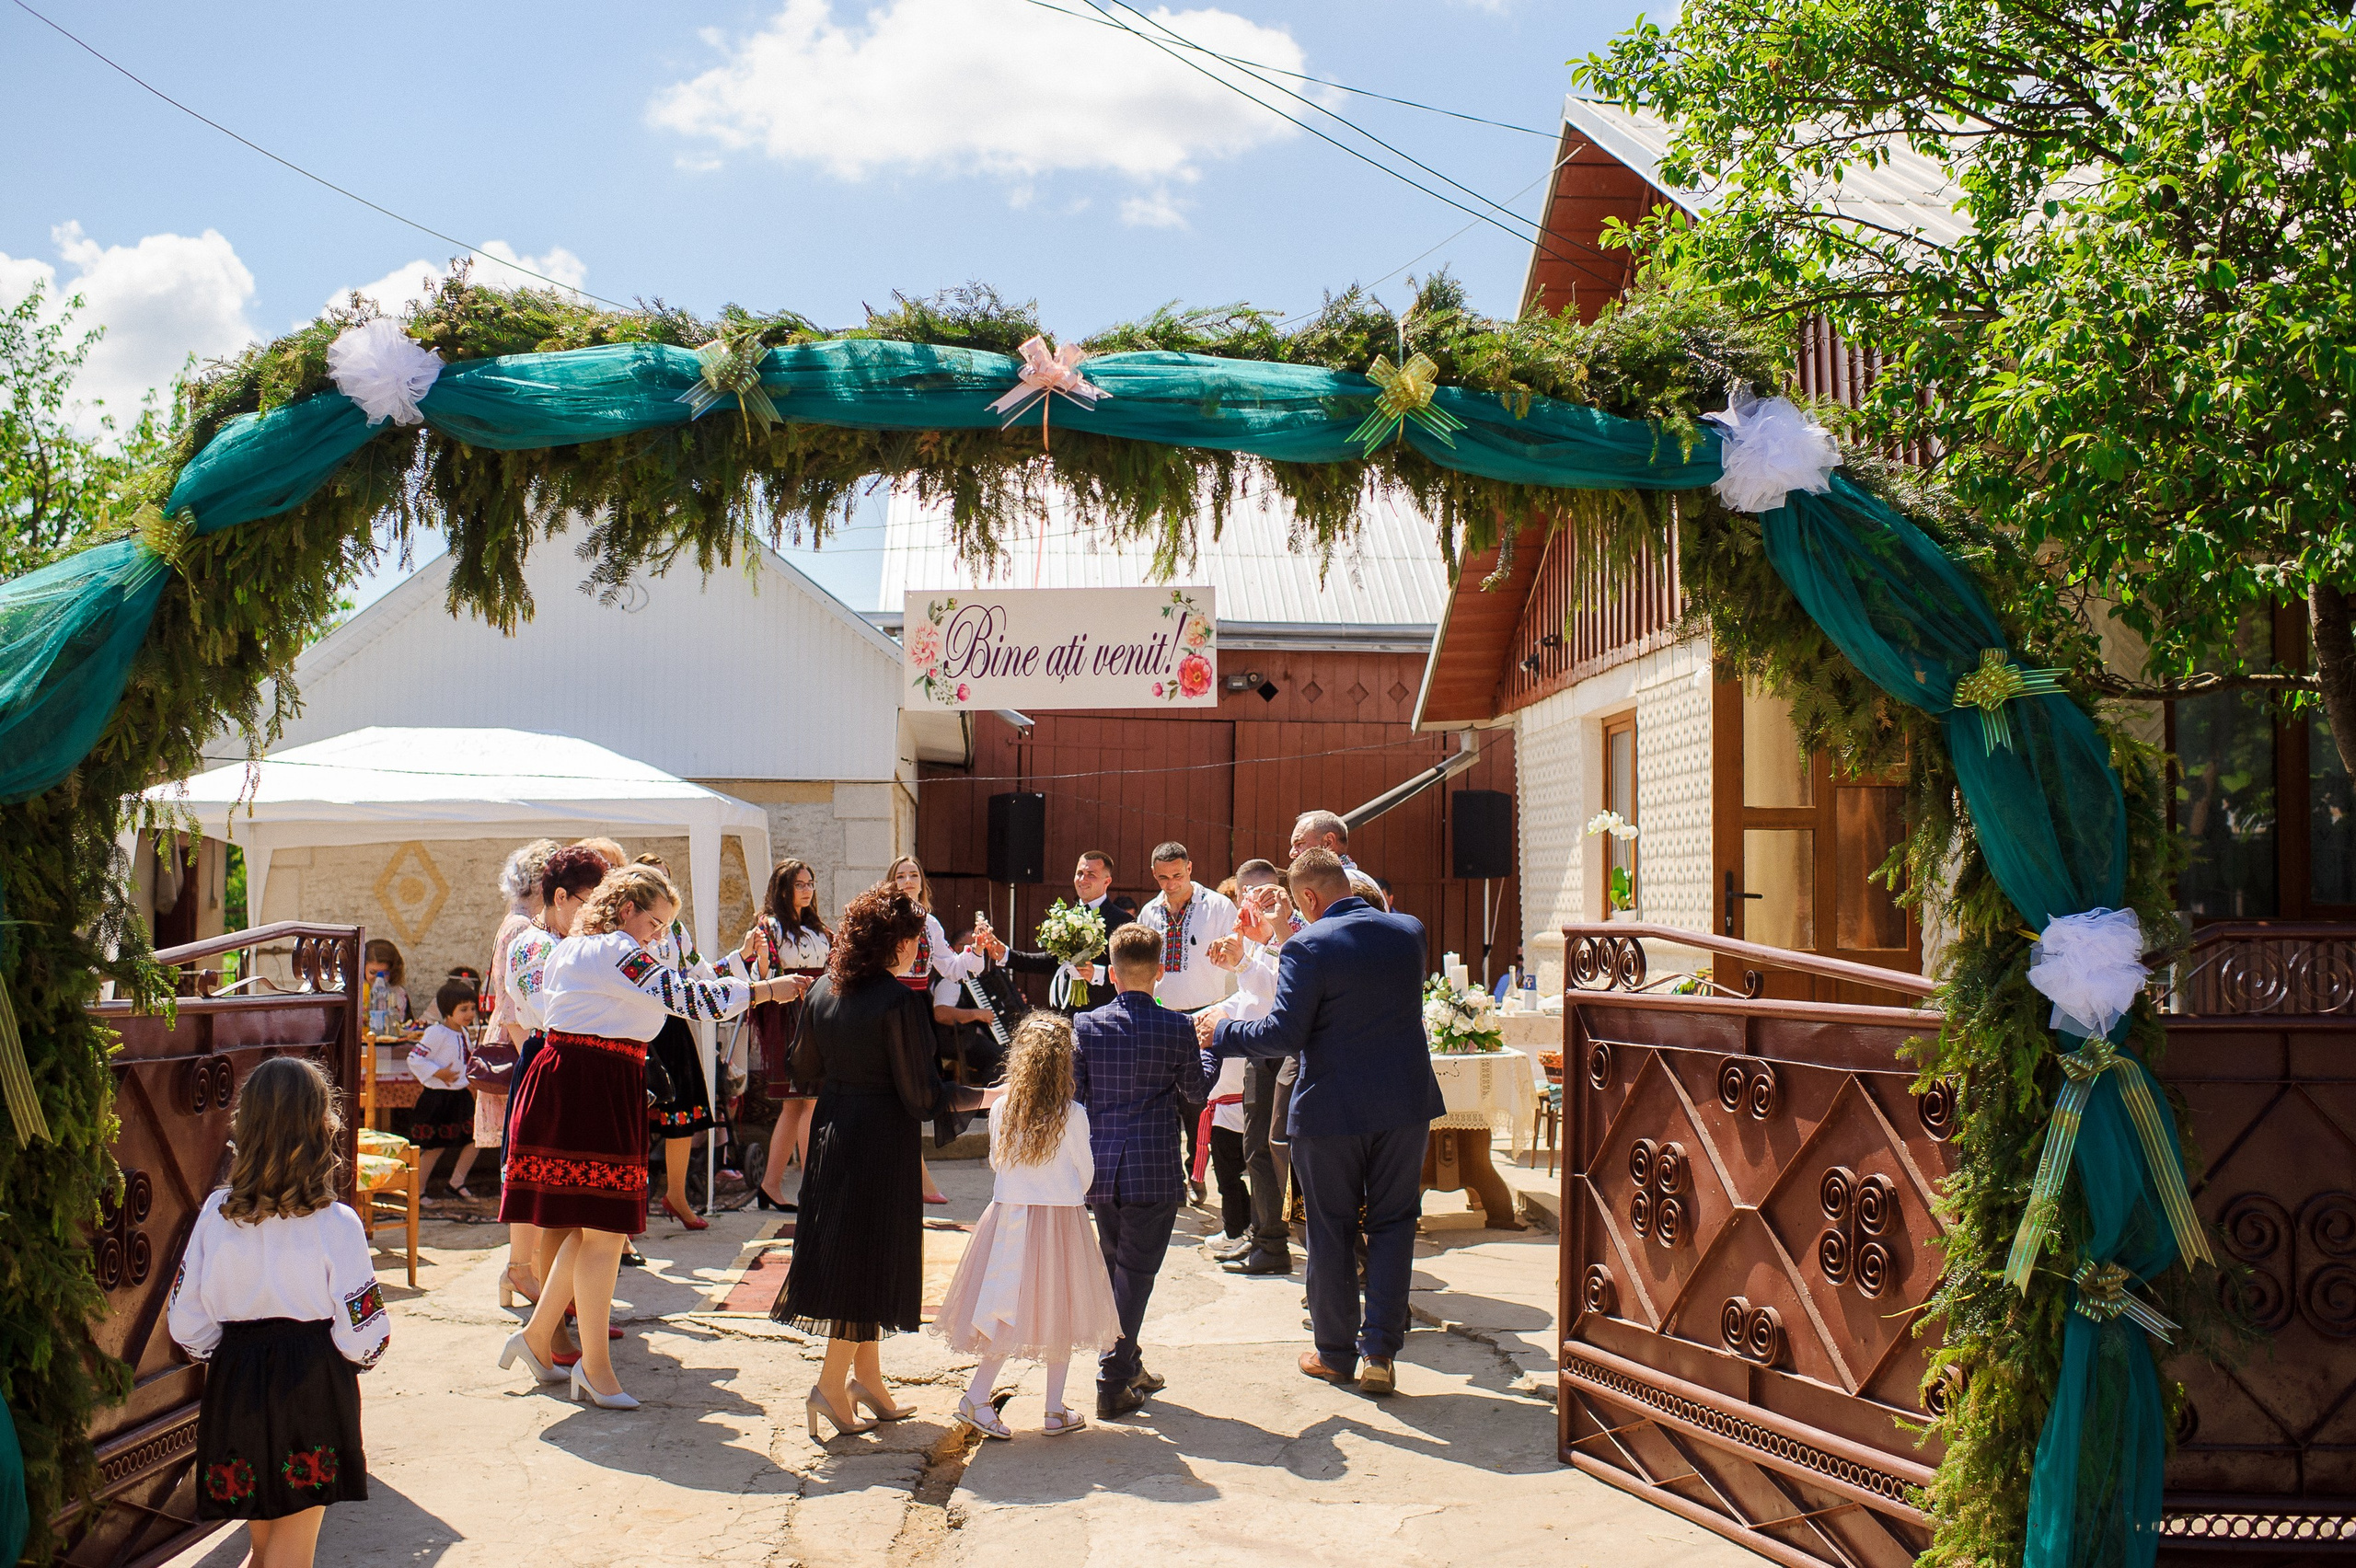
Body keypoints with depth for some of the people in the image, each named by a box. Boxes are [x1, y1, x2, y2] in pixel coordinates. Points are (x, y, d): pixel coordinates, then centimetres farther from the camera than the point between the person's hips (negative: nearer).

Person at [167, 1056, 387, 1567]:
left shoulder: (216, 1214, -6)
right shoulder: (336, 1225, -16)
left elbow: (186, 1323, 0)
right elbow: (362, 1334, -12)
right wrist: (357, 1356, 11)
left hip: (234, 1387, 3)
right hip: (312, 1390, -3)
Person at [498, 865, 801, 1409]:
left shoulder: (571, 950, 18)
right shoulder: (612, 952, -13)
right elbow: (682, 995, -21)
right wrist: (761, 990, -18)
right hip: (593, 1093, -10)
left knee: (593, 1227, 15)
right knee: (605, 1230, -4)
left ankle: (537, 1336, 24)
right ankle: (595, 1365, 3)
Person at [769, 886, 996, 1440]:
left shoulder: (822, 992, 1)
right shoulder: (899, 1001, -19)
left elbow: (804, 1068, 12)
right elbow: (920, 1092, -17)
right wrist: (986, 1097, -7)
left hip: (831, 1132, 7)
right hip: (881, 1141, -7)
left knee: (850, 1253, 16)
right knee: (872, 1255, 4)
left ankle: (868, 1377, 26)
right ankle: (832, 1383, 5)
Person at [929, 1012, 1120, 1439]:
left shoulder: (1001, 1110, -5)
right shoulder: (1073, 1115, -12)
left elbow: (996, 1162, 9)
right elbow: (1086, 1171, -1)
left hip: (1008, 1217, 3)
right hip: (1062, 1221, -3)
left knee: (1009, 1312, 10)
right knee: (1059, 1311, 9)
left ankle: (976, 1398, 3)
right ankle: (1056, 1410, 15)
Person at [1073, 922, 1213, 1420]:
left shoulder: (1085, 1025, -1)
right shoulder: (1175, 1028, -10)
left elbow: (1074, 1095, 4)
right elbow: (1196, 1092, 2)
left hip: (1099, 1169, 4)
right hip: (1154, 1171, -4)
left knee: (1113, 1266, 19)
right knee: (1135, 1272, 2)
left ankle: (1128, 1364, 30)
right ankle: (1113, 1383, 0)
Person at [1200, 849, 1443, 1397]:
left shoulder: (1308, 947, -16)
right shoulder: (1410, 931, 2)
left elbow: (1284, 1034, -18)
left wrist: (1221, 1033, -3)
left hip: (1333, 1110, -4)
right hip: (1406, 1104, 4)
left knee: (1331, 1231, 10)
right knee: (1392, 1223, 12)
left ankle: (1335, 1353, 21)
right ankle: (1380, 1352, 9)